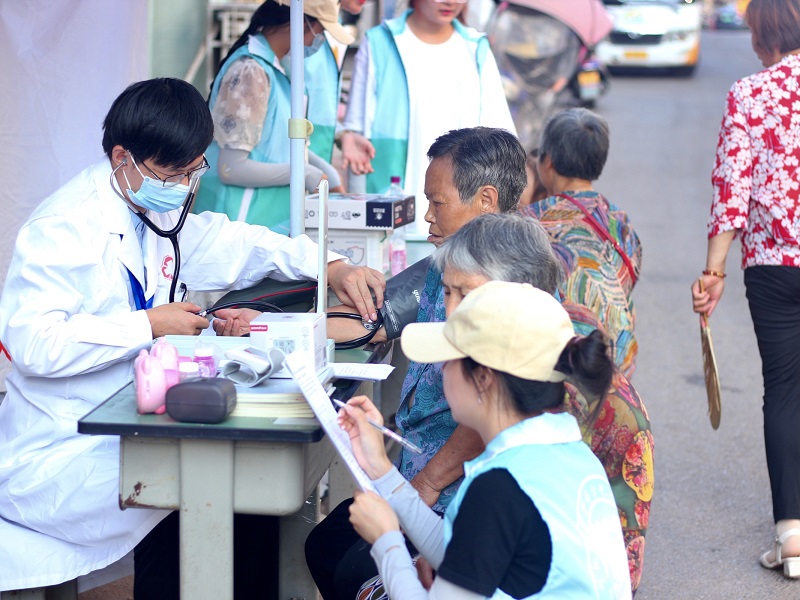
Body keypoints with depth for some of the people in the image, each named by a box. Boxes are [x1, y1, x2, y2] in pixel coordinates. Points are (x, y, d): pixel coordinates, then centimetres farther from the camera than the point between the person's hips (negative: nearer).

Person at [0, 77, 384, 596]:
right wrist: (149, 326, -22)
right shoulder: (64, 227, -17)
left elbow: (238, 245, 23)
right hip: (62, 453, -8)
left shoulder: (160, 213, 11)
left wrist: (331, 267, 6)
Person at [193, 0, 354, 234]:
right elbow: (232, 168, -20)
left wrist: (324, 169, 6)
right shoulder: (250, 72, -17)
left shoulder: (276, 68, 10)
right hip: (245, 223, -9)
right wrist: (304, 173, -14)